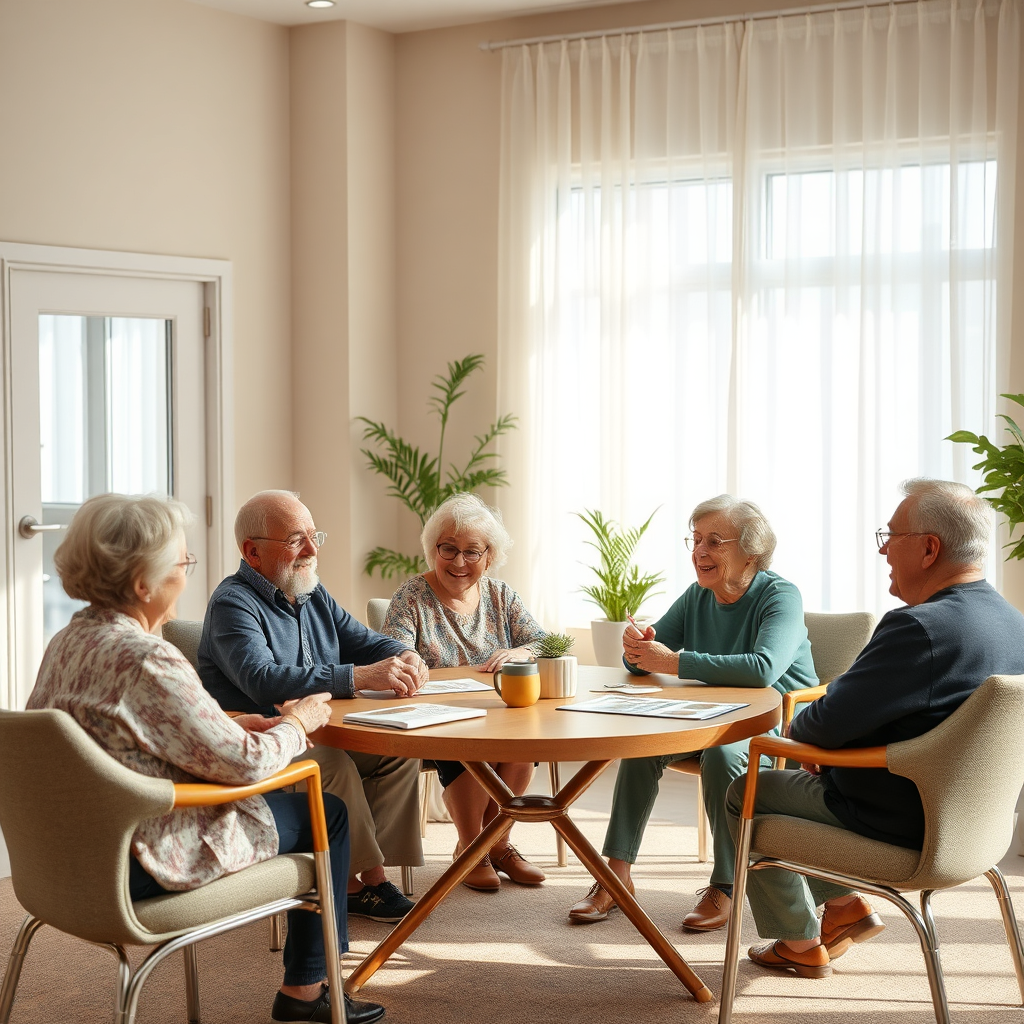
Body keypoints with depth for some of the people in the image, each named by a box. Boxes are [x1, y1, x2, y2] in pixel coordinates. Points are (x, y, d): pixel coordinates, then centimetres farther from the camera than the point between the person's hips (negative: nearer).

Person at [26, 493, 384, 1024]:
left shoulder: (68, 641, 3)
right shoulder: (147, 661, -27)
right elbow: (243, 764, -23)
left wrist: (234, 725, 5)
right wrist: (294, 725, -3)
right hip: (143, 864, -9)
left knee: (282, 798, 26)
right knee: (327, 813, 10)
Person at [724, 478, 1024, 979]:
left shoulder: (921, 627, -30)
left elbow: (827, 725, -26)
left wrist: (796, 728, -2)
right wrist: (817, 736, 8)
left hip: (896, 824, -9)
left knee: (746, 794, 14)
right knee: (794, 781, 27)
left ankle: (800, 944, 25)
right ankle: (844, 905, 25)